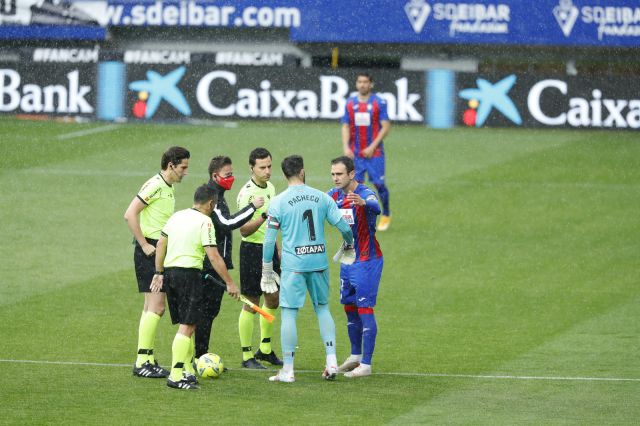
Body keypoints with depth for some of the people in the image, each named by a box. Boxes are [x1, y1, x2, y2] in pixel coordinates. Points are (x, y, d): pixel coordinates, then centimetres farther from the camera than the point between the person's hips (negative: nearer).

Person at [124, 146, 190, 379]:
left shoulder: (169, 188, 15)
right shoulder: (154, 186, -14)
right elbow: (130, 215, -21)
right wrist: (145, 245, -19)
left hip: (161, 252, 10)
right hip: (149, 250, -10)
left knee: (152, 307, 12)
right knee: (156, 306, -12)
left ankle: (147, 360, 16)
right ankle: (142, 361, -10)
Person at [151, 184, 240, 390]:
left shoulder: (177, 216, 13)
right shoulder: (204, 222, -9)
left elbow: (161, 245, 17)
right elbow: (214, 257, -14)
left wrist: (159, 273, 25)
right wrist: (229, 283, -9)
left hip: (169, 272, 8)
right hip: (189, 273, -8)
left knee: (186, 324, 17)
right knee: (187, 325, -7)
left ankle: (188, 371, 22)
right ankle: (176, 376, -13)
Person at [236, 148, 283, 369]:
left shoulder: (270, 187, 9)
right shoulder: (247, 193, -17)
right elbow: (244, 230, -21)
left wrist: (277, 250, 24)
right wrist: (263, 217, -34)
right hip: (252, 250, -8)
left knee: (273, 300, 14)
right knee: (251, 303, -4)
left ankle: (265, 349, 27)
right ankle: (247, 356, 3)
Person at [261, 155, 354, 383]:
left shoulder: (278, 202, -5)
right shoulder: (322, 197, 3)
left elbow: (269, 239, -3)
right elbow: (344, 227, 4)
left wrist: (267, 270, 6)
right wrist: (349, 245, 25)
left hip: (293, 264, -3)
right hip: (319, 261, 3)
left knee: (289, 313, 1)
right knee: (323, 308, 18)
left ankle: (288, 370, 2)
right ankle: (331, 361, 11)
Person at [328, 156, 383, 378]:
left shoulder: (365, 193, -20)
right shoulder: (335, 195, 2)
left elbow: (376, 208, -42)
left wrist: (364, 202, -65)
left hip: (367, 261, -8)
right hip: (348, 259, 8)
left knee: (364, 308, -9)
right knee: (349, 308, 14)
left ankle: (366, 364, -7)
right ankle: (355, 357, 28)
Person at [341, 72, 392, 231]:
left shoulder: (379, 103, -5)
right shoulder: (350, 103, 6)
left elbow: (386, 127, -7)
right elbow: (346, 127, 8)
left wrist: (372, 147, -15)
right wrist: (345, 147, -6)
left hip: (374, 152, -3)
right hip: (355, 153, 3)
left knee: (378, 184, -2)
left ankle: (386, 215, 18)